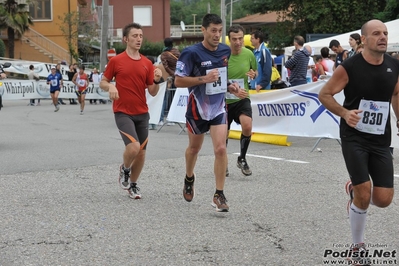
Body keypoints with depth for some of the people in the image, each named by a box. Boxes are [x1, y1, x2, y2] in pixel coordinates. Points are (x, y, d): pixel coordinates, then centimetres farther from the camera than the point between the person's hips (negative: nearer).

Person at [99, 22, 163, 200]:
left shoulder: (147, 63, 6)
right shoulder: (116, 61, -3)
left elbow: (153, 92, 7)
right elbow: (103, 82, 5)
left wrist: (157, 80, -13)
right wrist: (110, 86, -17)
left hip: (142, 113, 4)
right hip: (123, 113, -4)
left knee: (141, 152, 6)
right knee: (133, 146, -22)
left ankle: (133, 185, 27)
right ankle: (124, 169, 11)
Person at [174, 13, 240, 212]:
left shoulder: (226, 51, 0)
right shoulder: (191, 53, -17)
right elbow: (178, 81, -16)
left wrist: (229, 86, -1)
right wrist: (203, 79, -27)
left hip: (218, 106, 3)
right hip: (198, 108, -3)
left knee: (220, 148, -12)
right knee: (194, 147, 18)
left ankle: (219, 195, -5)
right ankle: (189, 178, 47)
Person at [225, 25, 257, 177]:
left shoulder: (249, 54, -4)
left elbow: (255, 72, 14)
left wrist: (253, 75, -10)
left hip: (242, 99, 1)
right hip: (225, 100, -1)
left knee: (247, 126, -23)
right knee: (224, 134, 8)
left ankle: (242, 159, 1)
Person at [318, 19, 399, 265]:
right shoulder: (350, 67, -13)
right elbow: (324, 95, -6)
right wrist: (345, 113, -22)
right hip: (354, 137, -4)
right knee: (364, 196, -10)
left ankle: (354, 191, 33)